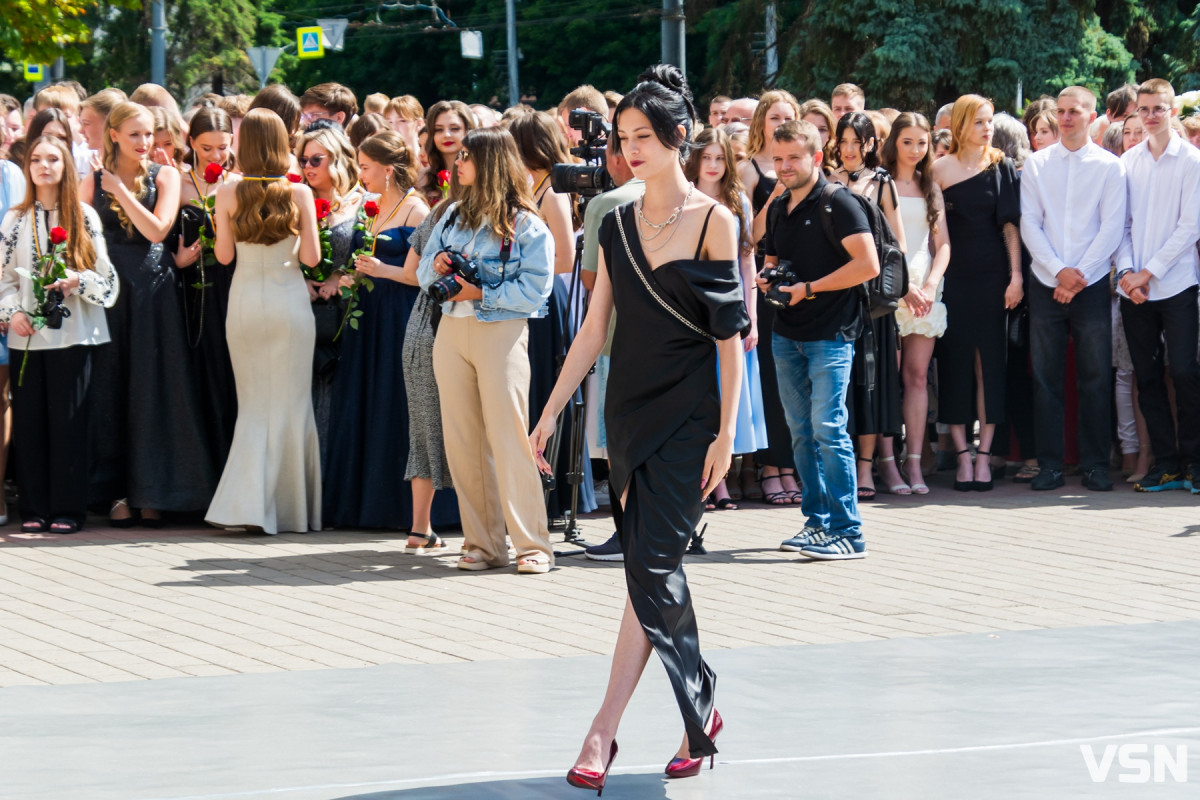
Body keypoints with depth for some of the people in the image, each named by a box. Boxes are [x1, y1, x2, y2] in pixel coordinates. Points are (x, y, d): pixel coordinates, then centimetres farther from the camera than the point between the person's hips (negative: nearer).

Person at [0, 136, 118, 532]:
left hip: (72, 333, -2)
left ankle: (66, 509, 1)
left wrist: (77, 281, -15)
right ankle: (34, 509, 6)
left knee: (68, 421, -3)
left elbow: (105, 276, 3)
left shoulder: (84, 217, 5)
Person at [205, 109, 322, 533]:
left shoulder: (228, 195, -5)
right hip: (289, 302, -1)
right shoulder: (299, 194, -8)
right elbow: (311, 257, -6)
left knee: (254, 403, 10)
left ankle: (248, 502, 0)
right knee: (290, 402, 7)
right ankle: (290, 507, 10)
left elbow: (223, 255, 0)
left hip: (244, 302, 2)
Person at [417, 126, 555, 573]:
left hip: (501, 331, -6)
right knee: (462, 441, 4)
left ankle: (533, 545, -5)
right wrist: (437, 266, -4)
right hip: (452, 331, 6)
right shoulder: (452, 216, 15)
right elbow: (423, 274, 18)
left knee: (509, 439, -9)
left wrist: (481, 294, -17)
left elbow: (534, 288, -12)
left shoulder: (525, 225, -4)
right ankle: (482, 544, 9)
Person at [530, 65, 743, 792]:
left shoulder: (714, 222, -5)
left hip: (687, 416, -6)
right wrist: (551, 412, 7)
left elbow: (731, 340, -7)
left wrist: (725, 432, -12)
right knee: (656, 570, 8)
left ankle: (603, 731, -15)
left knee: (651, 567, -11)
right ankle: (700, 711, 21)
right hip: (629, 411, 6)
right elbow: (594, 330, 12)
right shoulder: (618, 226, 9)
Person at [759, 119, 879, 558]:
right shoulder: (779, 209, 14)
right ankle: (816, 521, 17)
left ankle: (847, 532, -10)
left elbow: (868, 265, -17)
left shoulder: (838, 204, -8)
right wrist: (765, 279, 4)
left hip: (830, 334, -8)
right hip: (788, 335, 8)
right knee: (801, 433, 10)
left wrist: (808, 288, -16)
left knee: (828, 429, -12)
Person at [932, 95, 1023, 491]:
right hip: (952, 276, 0)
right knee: (955, 360, -1)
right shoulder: (940, 169, 4)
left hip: (991, 275, 0)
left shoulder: (1002, 168, 5)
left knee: (990, 360, 0)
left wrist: (1016, 275, -5)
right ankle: (963, 454, 3)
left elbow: (1010, 224, 2)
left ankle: (984, 454, 3)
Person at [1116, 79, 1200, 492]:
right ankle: (1165, 462, 10)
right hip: (1134, 289, 4)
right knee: (1147, 376, 4)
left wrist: (1149, 272, -10)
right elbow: (1121, 224, 11)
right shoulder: (1128, 161, 11)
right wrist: (1126, 270, -5)